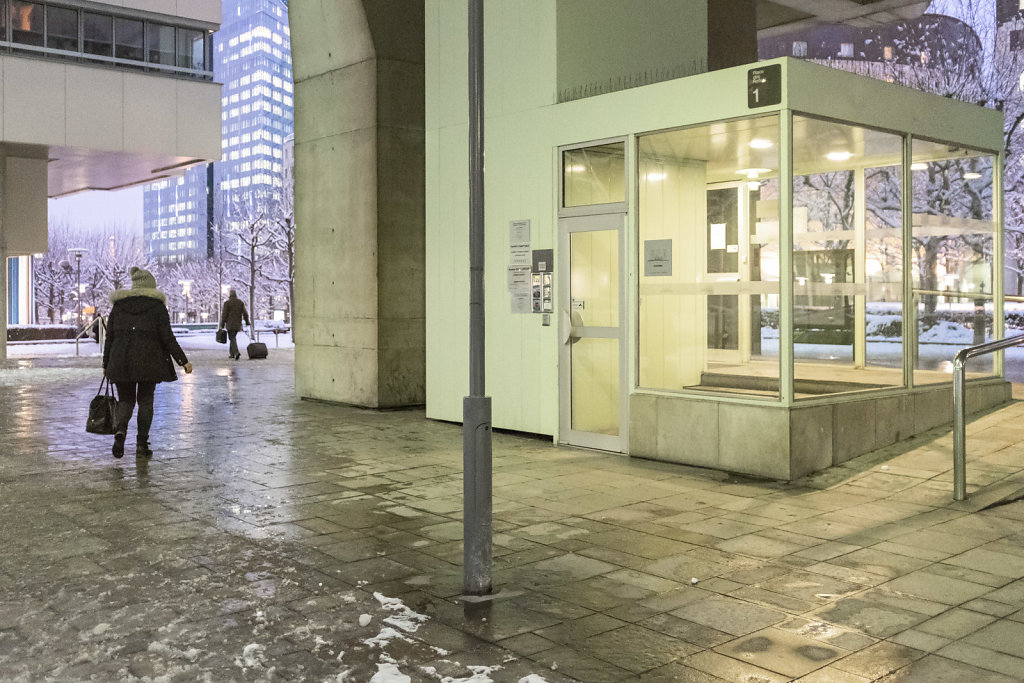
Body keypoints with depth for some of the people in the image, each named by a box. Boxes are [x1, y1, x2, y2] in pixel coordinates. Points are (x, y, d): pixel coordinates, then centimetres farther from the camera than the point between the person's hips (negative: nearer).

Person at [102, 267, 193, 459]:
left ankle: (120, 430, -17)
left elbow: (109, 337, 8)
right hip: (149, 362, -2)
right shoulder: (157, 306, 0)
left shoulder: (118, 305, 9)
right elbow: (167, 337, -5)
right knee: (145, 400, 9)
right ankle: (142, 444, 7)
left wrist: (106, 364, 14)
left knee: (125, 399, 12)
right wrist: (183, 360, -2)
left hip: (121, 361, 2)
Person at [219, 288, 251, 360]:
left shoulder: (227, 303, -6)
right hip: (238, 324, 5)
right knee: (233, 337, 19)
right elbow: (245, 313, 3)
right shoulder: (240, 302, 6)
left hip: (230, 324, -5)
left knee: (232, 338, -6)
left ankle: (236, 352, -24)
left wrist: (222, 325, -1)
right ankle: (231, 353, 21)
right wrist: (247, 322, 14)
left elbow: (224, 315, -7)